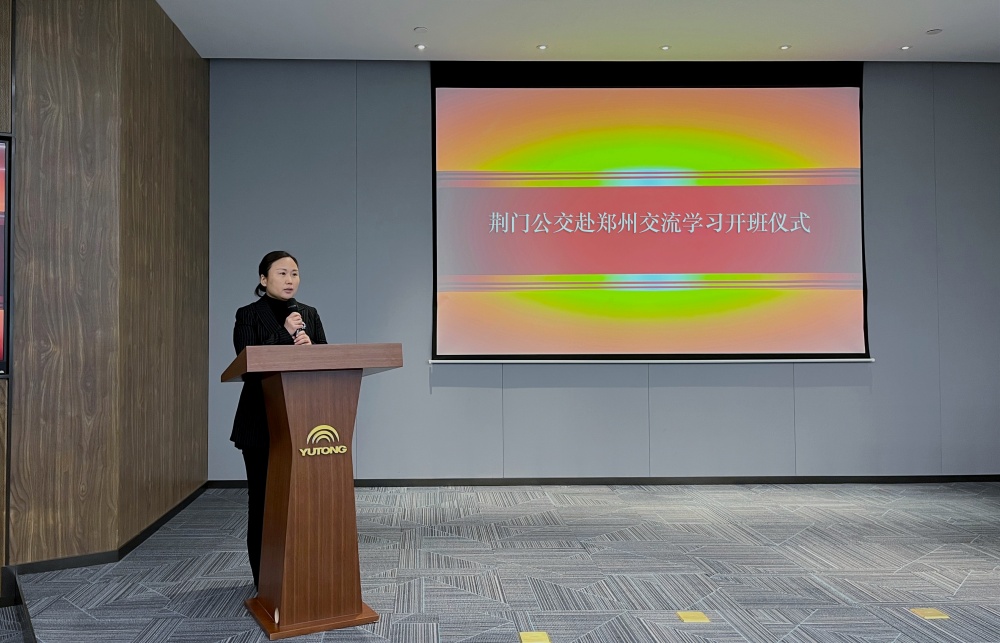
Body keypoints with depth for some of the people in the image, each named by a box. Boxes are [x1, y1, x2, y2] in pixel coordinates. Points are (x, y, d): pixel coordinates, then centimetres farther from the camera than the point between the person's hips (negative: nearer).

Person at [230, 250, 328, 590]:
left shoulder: (309, 314, 10)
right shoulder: (248, 315, -3)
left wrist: (309, 347, -14)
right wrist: (284, 334, -18)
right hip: (262, 421, -3)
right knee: (264, 497, 4)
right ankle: (265, 577, 15)